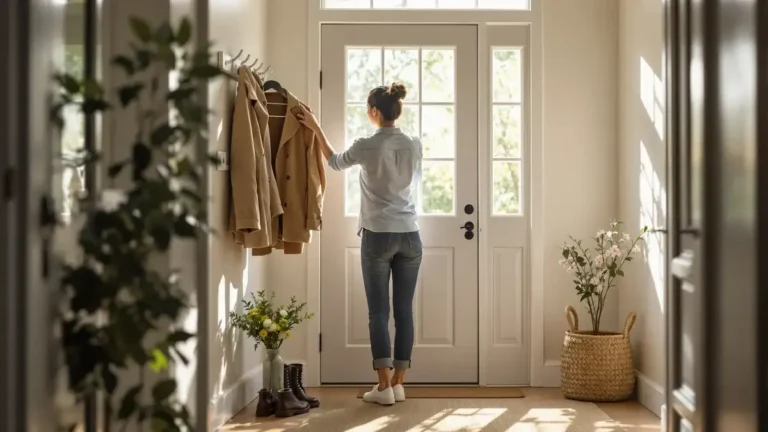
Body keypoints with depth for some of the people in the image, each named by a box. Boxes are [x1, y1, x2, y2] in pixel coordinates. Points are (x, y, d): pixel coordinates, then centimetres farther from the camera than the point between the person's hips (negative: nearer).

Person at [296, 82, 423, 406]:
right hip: (409, 236, 4)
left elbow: (335, 162, 11)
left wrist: (316, 128, 20)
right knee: (404, 309, 6)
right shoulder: (415, 145, 3)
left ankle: (384, 387, 0)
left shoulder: (367, 146, -9)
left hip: (378, 236, -4)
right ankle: (398, 383, 10)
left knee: (379, 311, 0)